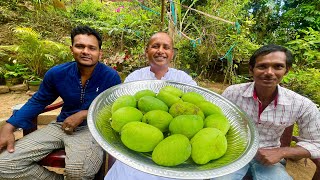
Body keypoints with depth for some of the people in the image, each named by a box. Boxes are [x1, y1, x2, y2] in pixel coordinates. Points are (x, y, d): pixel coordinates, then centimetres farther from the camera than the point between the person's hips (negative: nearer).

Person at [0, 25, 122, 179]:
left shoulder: (111, 77, -12)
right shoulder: (57, 73, -2)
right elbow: (38, 101, 10)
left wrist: (84, 114, -16)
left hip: (93, 128, -4)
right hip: (62, 125, 5)